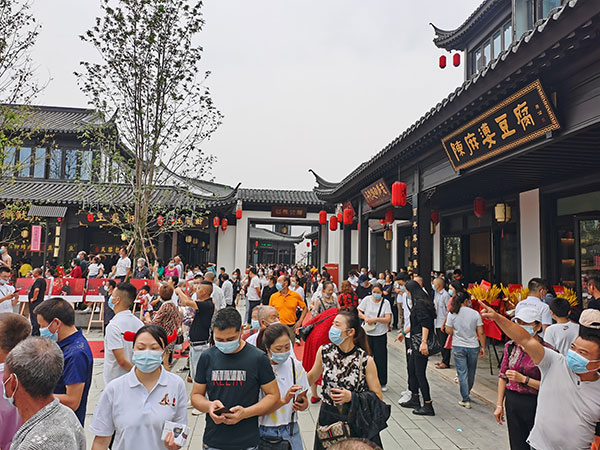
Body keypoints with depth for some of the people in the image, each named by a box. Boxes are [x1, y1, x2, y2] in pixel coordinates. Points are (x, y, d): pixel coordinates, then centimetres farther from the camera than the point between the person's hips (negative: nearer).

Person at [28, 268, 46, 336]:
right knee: (38, 318, 14)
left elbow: (37, 289, -32)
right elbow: (45, 291, 21)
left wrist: (34, 298, -23)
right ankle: (38, 334, 20)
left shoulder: (38, 280, -16)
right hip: (41, 301, 10)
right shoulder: (43, 280, 13)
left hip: (35, 302, -10)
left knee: (34, 318, -5)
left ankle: (34, 334, -3)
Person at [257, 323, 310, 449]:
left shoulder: (295, 366, -2)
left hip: (290, 431, 3)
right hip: (264, 431, -3)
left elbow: (303, 398, 6)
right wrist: (284, 400, -27)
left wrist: (302, 404, -15)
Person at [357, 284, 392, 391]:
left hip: (380, 334, -1)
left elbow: (388, 319, -10)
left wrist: (375, 319, -20)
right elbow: (358, 312, 3)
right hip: (367, 333, 1)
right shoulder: (367, 299, -1)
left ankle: (382, 383, 20)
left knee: (381, 359, 4)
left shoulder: (385, 302, -5)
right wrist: (365, 317, -15)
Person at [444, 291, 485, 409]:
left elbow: (448, 331, -6)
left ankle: (466, 400, 5)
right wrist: (483, 347, 4)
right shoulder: (475, 313, -7)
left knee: (462, 373, 5)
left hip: (458, 347, -1)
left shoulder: (452, 314, -7)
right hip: (473, 347, 1)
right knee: (471, 372, 20)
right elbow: (481, 333, -5)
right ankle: (467, 393, 38)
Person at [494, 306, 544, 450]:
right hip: (512, 401, 4)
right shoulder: (511, 346, 1)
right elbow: (503, 376, 7)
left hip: (535, 404, -4)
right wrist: (499, 405, 7)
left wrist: (523, 379, -21)